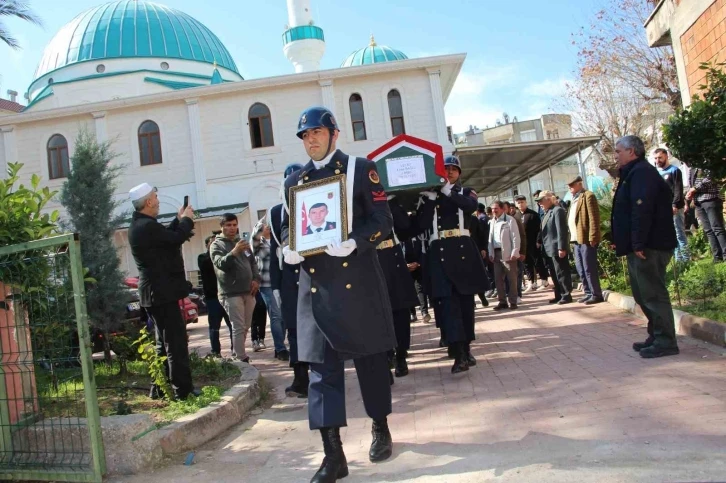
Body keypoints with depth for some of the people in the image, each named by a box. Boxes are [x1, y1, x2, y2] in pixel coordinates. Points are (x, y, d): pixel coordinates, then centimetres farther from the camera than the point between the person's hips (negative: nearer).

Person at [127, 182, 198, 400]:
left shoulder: (140, 224, 13)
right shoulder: (147, 226, -20)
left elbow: (166, 237, 21)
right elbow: (177, 238, -18)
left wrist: (179, 219, 15)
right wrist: (186, 219, -2)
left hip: (155, 292, 11)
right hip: (162, 292, -11)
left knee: (164, 342, 17)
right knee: (176, 342, -6)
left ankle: (161, 388, 24)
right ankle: (182, 389, -2)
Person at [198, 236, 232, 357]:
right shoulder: (202, 257, 6)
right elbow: (207, 264, -16)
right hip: (212, 296, -2)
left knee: (233, 324, 1)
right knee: (214, 326, 1)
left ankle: (235, 349, 8)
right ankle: (216, 351, 7)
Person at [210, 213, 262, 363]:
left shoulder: (242, 242, 16)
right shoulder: (216, 245, -1)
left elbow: (253, 262, 20)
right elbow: (221, 264, -18)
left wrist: (256, 279, 3)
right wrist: (233, 252, -35)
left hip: (248, 292, 6)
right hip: (231, 293, -6)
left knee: (245, 327, 11)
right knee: (238, 327, -10)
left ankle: (237, 355, 24)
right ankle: (242, 360, -7)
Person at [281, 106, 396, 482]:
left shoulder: (360, 169, 2)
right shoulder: (294, 181, 13)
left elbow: (382, 221, -4)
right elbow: (288, 226, 16)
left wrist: (354, 242, -22)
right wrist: (288, 249, -7)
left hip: (358, 281, -3)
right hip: (315, 285, 3)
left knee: (370, 357, 10)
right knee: (322, 366, 0)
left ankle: (381, 429, 32)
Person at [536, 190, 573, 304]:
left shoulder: (557, 210, -13)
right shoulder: (547, 212, 15)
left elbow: (562, 230, -19)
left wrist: (561, 248, -23)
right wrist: (540, 241, 11)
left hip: (557, 248, -9)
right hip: (549, 249, 9)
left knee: (561, 273, -2)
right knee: (554, 274, 14)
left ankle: (567, 295, 6)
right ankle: (559, 295, 21)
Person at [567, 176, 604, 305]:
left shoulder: (588, 196, -8)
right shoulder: (574, 199, 20)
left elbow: (594, 218, -15)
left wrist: (592, 238, -19)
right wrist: (571, 237, 13)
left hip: (586, 239, -9)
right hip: (577, 239, 9)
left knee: (589, 268, -5)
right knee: (580, 269, 13)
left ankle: (596, 295, 3)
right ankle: (588, 293, 21)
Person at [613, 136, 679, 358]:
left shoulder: (642, 172, -13)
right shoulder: (634, 173, 20)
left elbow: (642, 210, -24)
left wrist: (638, 243, -26)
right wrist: (620, 240, 20)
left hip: (648, 246, -11)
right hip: (642, 247, 11)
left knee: (653, 293, -6)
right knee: (644, 294, 15)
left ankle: (665, 341, 0)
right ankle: (657, 336, 23)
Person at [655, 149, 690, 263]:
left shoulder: (674, 170, 0)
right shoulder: (656, 172, 15)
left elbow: (678, 189, -9)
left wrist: (675, 205, -20)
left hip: (674, 208, -5)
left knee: (679, 234, -3)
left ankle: (686, 259, 1)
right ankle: (678, 259, 11)